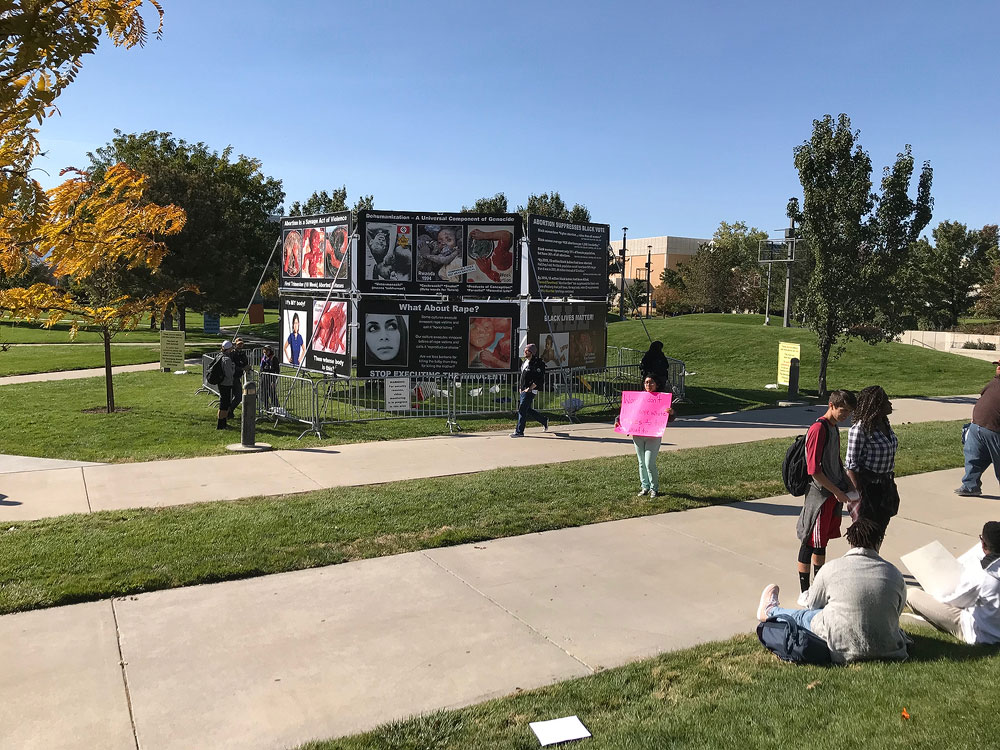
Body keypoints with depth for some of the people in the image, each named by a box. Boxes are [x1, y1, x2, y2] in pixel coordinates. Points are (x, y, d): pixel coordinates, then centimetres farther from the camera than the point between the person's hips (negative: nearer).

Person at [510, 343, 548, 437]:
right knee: (527, 410, 14)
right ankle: (544, 420, 31)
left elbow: (539, 380, -18)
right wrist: (520, 387, 17)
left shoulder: (536, 364, -15)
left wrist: (529, 389, -18)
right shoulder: (525, 362, 13)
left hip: (530, 391, -9)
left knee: (522, 410, -8)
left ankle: (519, 431, -1)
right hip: (523, 390, 9)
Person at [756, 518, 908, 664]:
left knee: (805, 615, 24)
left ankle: (770, 610, 53)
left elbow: (812, 605, 7)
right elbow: (898, 612, 11)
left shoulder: (831, 569, -8)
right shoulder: (894, 573, -3)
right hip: (887, 650, 3)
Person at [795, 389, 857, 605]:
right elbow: (814, 469, -22)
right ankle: (805, 591, 7)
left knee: (823, 541, 18)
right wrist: (837, 491, -18)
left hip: (833, 494, 9)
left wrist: (846, 486, 15)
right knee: (811, 542, -1)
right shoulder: (818, 429, -18)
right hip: (819, 495, -9)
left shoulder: (834, 427, 11)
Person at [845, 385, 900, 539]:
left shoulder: (885, 424, 6)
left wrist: (890, 484, 19)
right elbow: (852, 464, -18)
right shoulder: (860, 429, -20)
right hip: (866, 485, -8)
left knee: (879, 532, 16)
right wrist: (857, 493, -19)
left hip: (884, 484, 8)